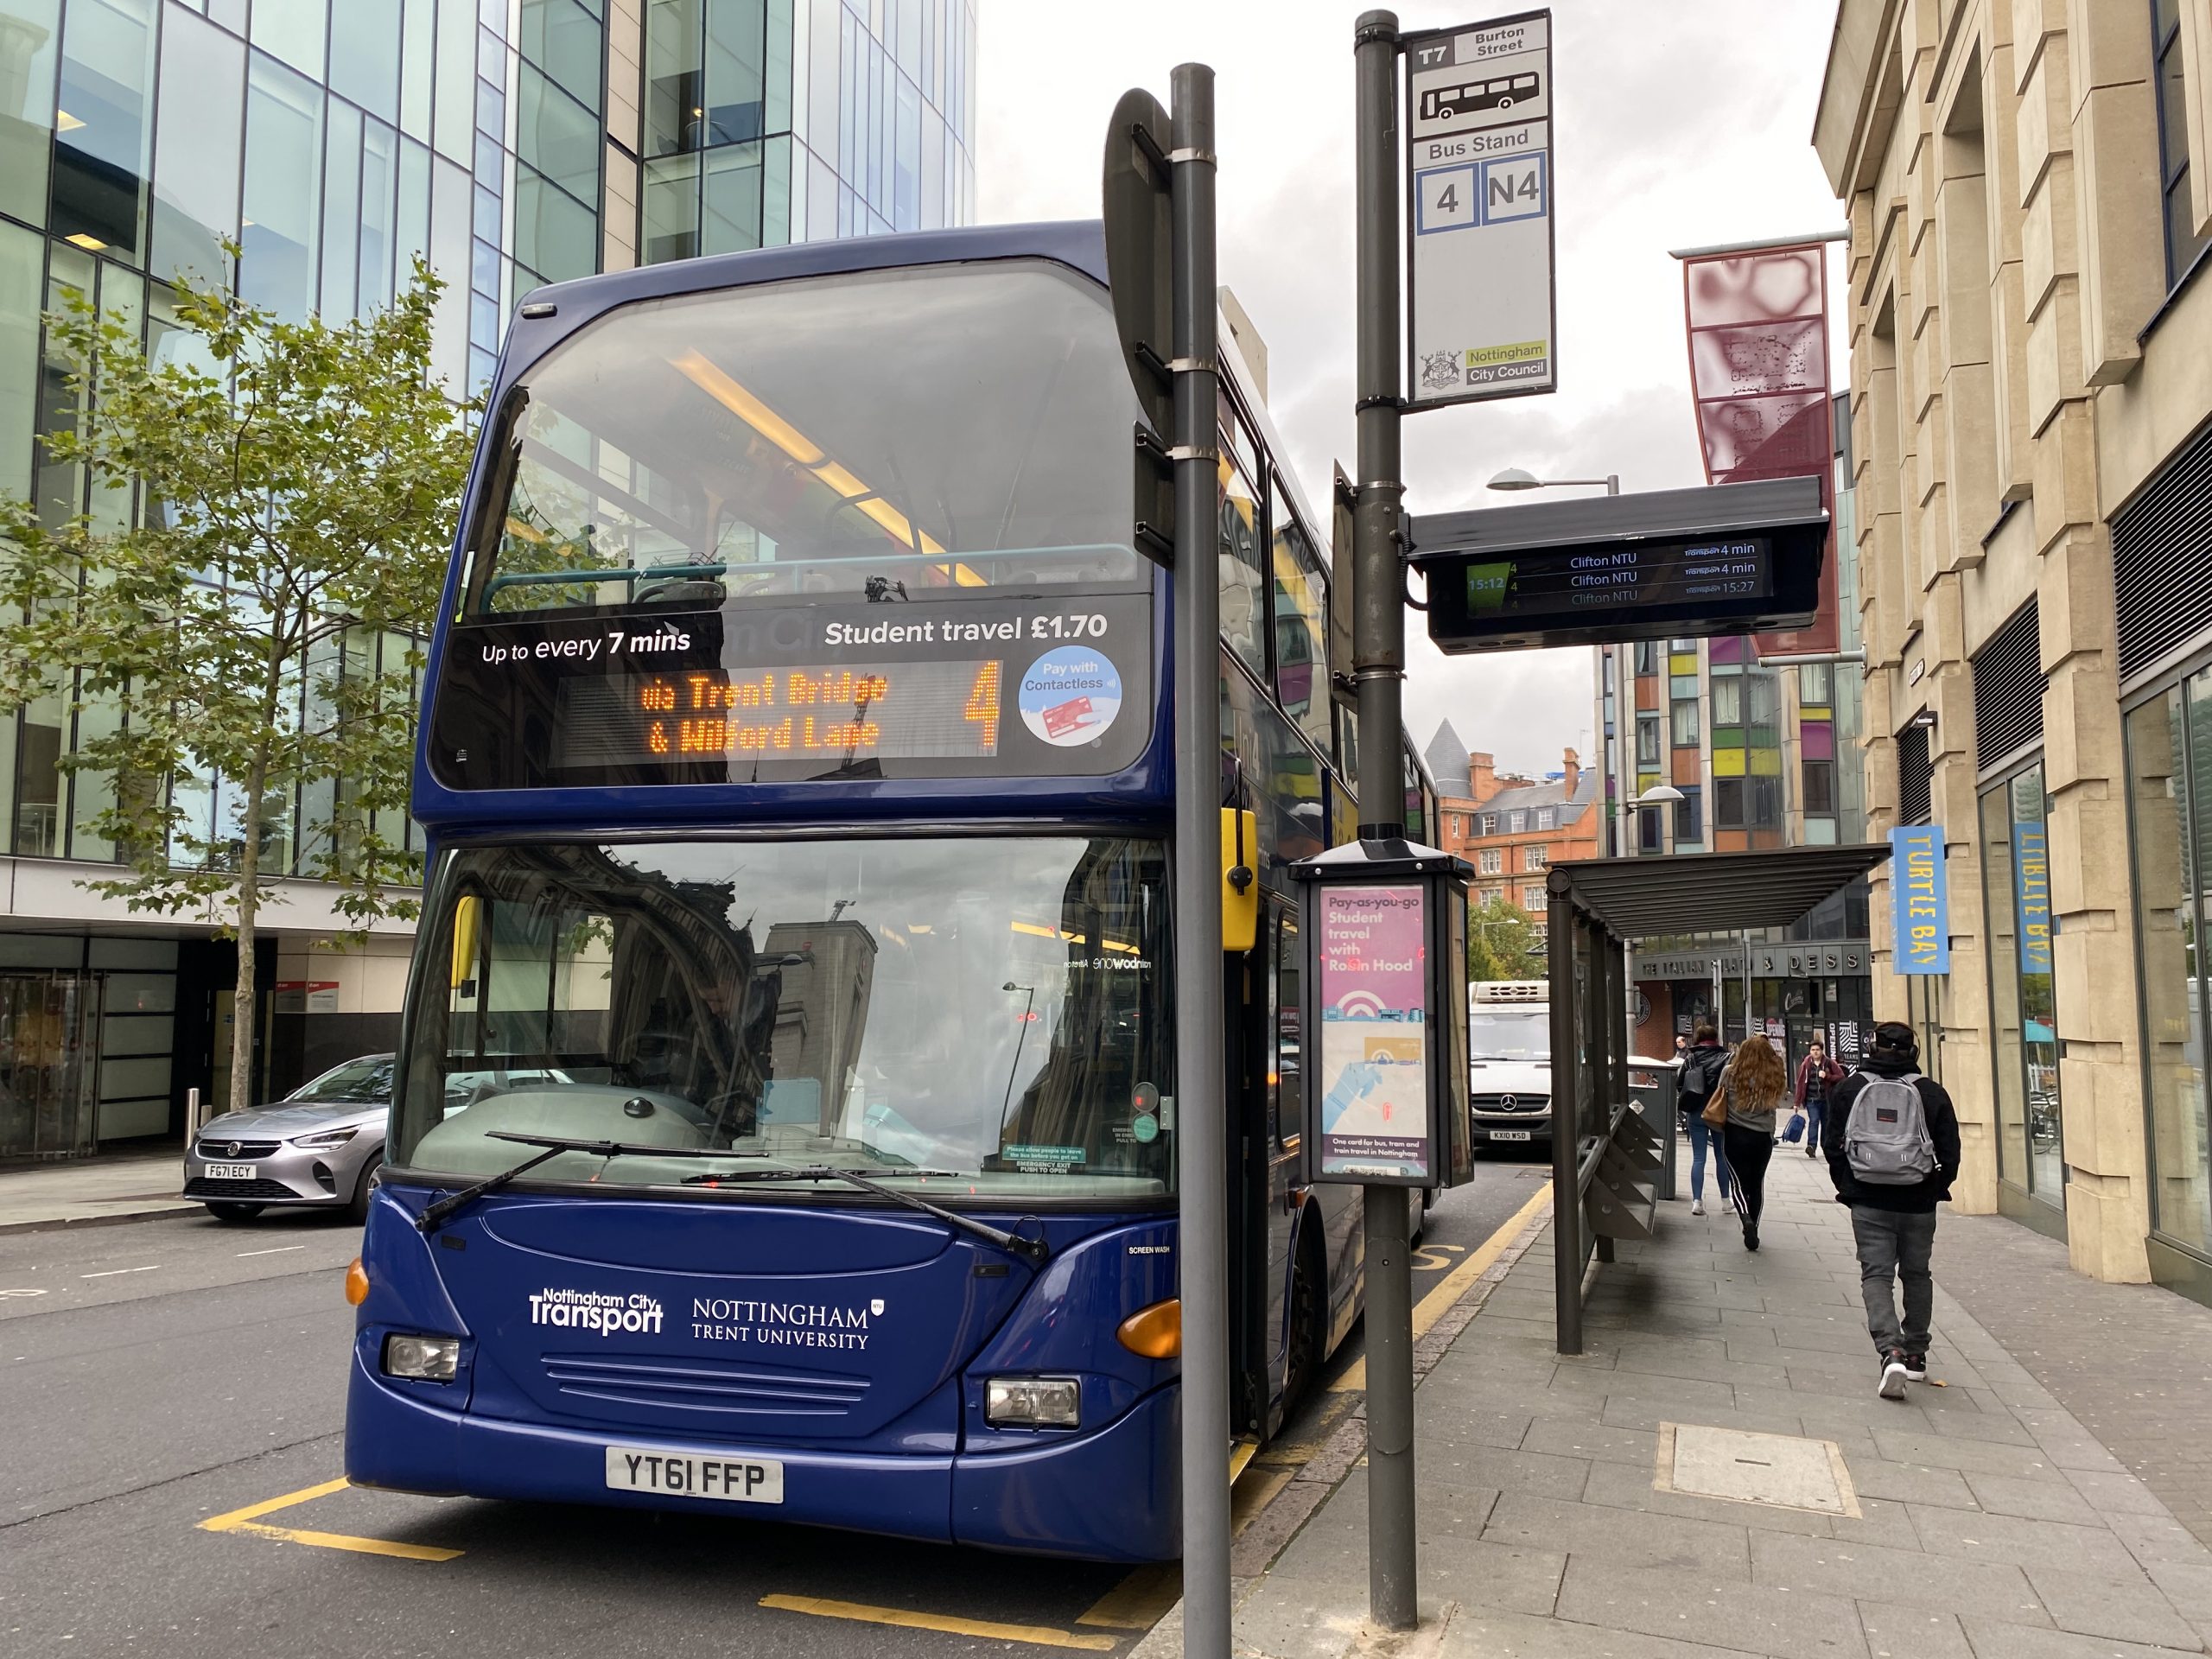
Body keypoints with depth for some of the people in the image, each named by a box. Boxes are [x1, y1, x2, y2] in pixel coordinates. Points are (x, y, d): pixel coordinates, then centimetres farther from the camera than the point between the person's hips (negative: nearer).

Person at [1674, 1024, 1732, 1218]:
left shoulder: (1689, 1059, 1)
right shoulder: (1726, 1058, -6)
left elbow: (1679, 1085, 1)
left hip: (1696, 1113, 1)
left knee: (1698, 1158, 3)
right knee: (1722, 1156, 13)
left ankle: (1697, 1201, -4)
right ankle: (1725, 1199, 20)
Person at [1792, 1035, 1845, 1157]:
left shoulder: (1829, 1063, 2)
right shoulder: (1805, 1065, 1)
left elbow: (1841, 1077, -1)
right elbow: (1800, 1083, 1)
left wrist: (1827, 1076, -16)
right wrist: (1797, 1102, 0)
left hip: (1826, 1099, 2)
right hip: (1811, 1100, -2)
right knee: (1814, 1121, -16)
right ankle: (1811, 1146, -27)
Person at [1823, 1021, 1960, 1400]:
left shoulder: (1849, 1088, -1)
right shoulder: (1931, 1092, -2)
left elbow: (1832, 1144, 1)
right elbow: (1950, 1152, -1)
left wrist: (1847, 1187, 12)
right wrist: (1936, 1189, 14)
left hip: (1868, 1201, -1)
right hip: (1918, 1202, 1)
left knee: (1876, 1274, 0)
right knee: (1916, 1275, 17)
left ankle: (1891, 1352, -19)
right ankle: (1916, 1356, 25)